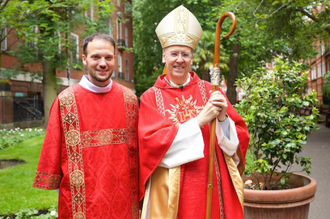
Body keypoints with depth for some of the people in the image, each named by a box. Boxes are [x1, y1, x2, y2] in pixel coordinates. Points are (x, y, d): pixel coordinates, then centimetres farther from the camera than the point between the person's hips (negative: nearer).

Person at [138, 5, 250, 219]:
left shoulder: (209, 91, 2)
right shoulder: (151, 97, -2)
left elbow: (240, 139, 1)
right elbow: (152, 142, -14)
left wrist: (223, 118, -20)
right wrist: (198, 121, -19)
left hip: (211, 189, 2)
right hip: (171, 191, -1)